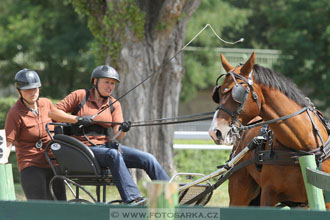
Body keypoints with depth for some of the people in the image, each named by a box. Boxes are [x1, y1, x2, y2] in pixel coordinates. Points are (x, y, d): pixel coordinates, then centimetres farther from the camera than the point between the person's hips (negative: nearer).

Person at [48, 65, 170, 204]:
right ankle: (132, 200, -47)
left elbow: (117, 135, 3)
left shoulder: (114, 104, 15)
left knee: (148, 159, -13)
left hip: (107, 145, 6)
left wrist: (123, 130, -21)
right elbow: (53, 113, -3)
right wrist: (77, 119, -14)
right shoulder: (80, 96, 2)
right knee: (114, 155, -38)